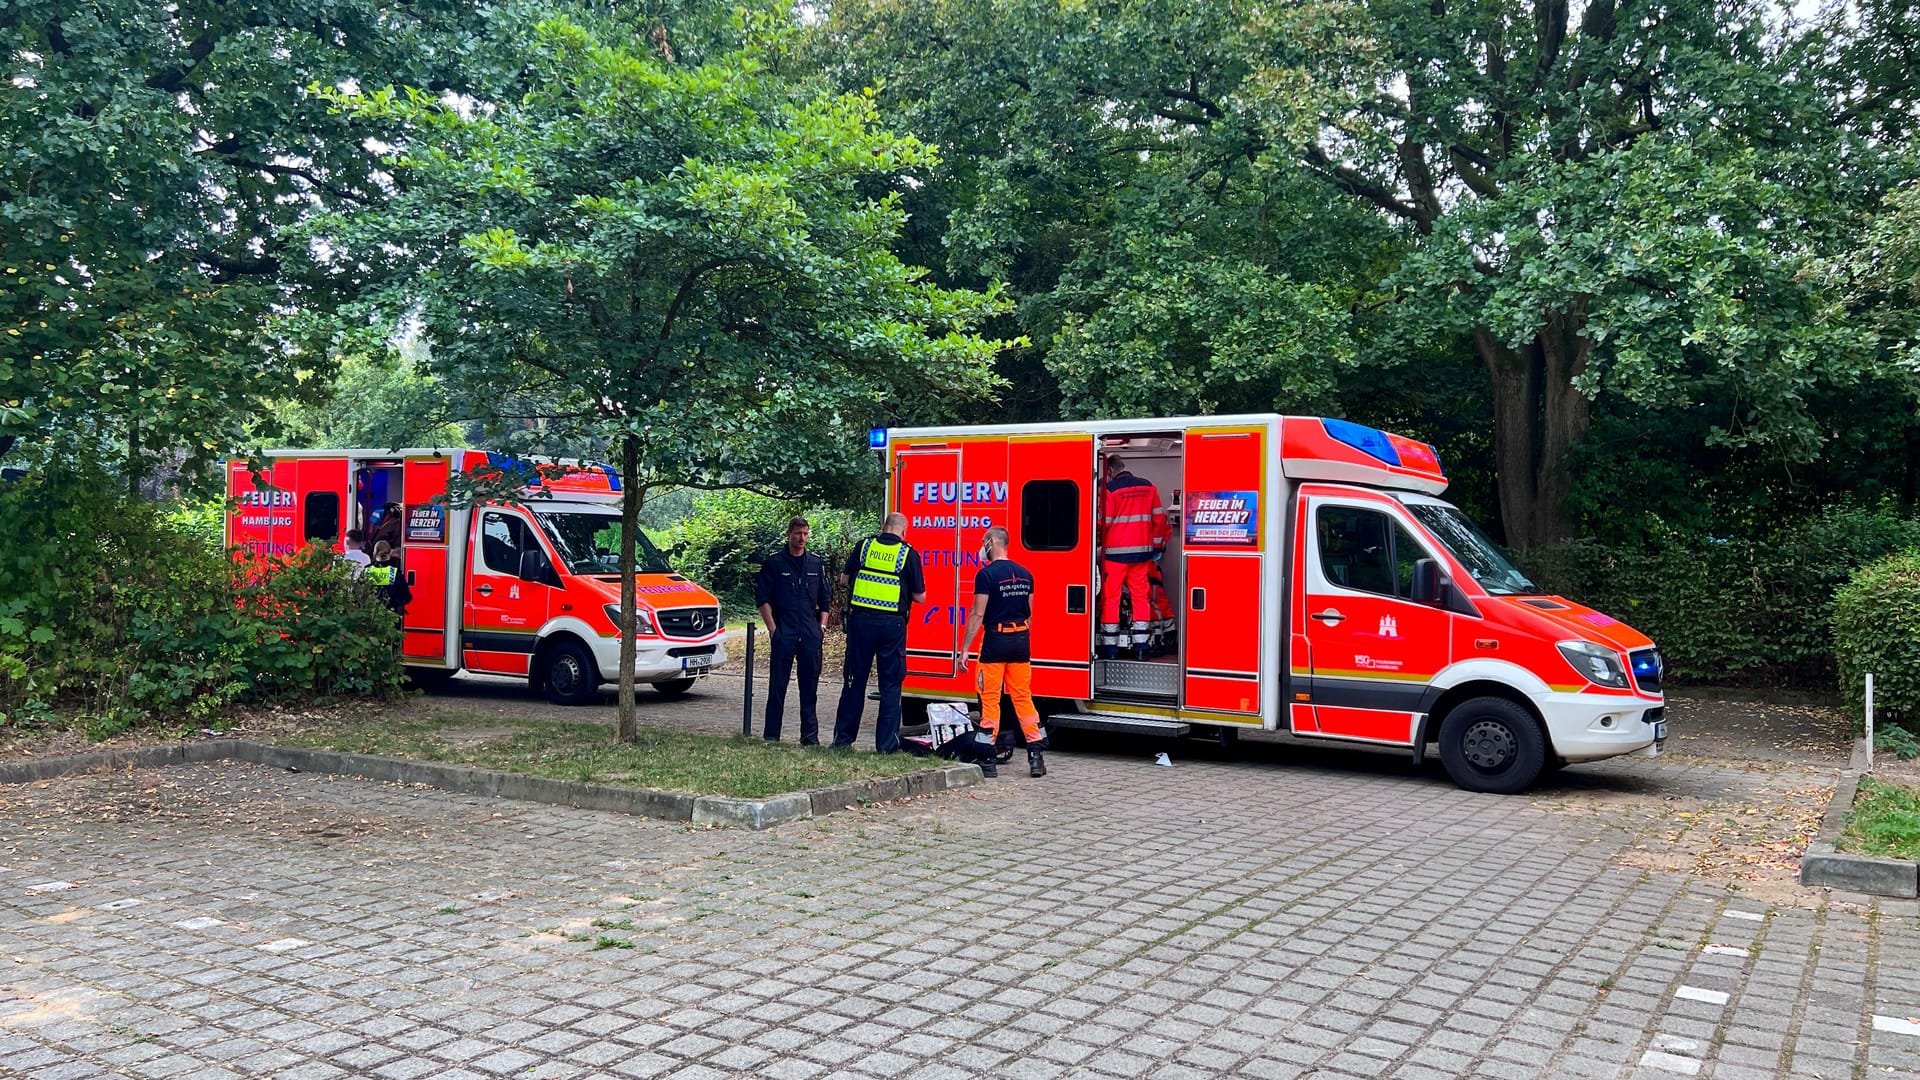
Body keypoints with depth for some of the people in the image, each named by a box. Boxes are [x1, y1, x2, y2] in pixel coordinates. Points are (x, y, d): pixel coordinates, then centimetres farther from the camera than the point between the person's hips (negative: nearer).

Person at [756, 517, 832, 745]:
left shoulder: (816, 563, 13)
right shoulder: (774, 562, 2)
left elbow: (825, 598, 18)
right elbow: (763, 598, 0)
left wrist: (822, 625, 7)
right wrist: (772, 628, -7)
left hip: (811, 633, 3)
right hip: (783, 632, -3)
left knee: (810, 685, 6)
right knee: (777, 684, -1)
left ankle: (810, 735, 11)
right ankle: (771, 735, 5)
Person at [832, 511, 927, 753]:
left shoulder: (863, 546, 5)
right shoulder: (908, 554, -1)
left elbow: (844, 580, 12)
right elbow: (920, 597, 1)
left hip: (861, 619, 2)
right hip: (892, 623, -2)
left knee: (854, 680, 11)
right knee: (890, 684, 5)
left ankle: (843, 737, 17)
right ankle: (886, 743, 5)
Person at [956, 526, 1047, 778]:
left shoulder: (987, 574, -11)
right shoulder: (1024, 574, 9)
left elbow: (977, 614, -13)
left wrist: (965, 649, -10)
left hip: (995, 641, -6)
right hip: (1021, 640, 6)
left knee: (990, 699, 1)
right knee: (1023, 697, 10)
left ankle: (986, 759, 3)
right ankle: (1036, 755, 8)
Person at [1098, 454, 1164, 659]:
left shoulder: (1110, 489, -9)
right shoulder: (1148, 487, 5)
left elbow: (1104, 522, -8)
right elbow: (1158, 518, 7)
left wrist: (1098, 540, 12)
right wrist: (1157, 545, 16)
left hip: (1115, 551, -4)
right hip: (1142, 550, 4)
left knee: (1111, 597, 4)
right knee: (1140, 596, 10)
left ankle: (1109, 648, 6)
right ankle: (1141, 647, 9)